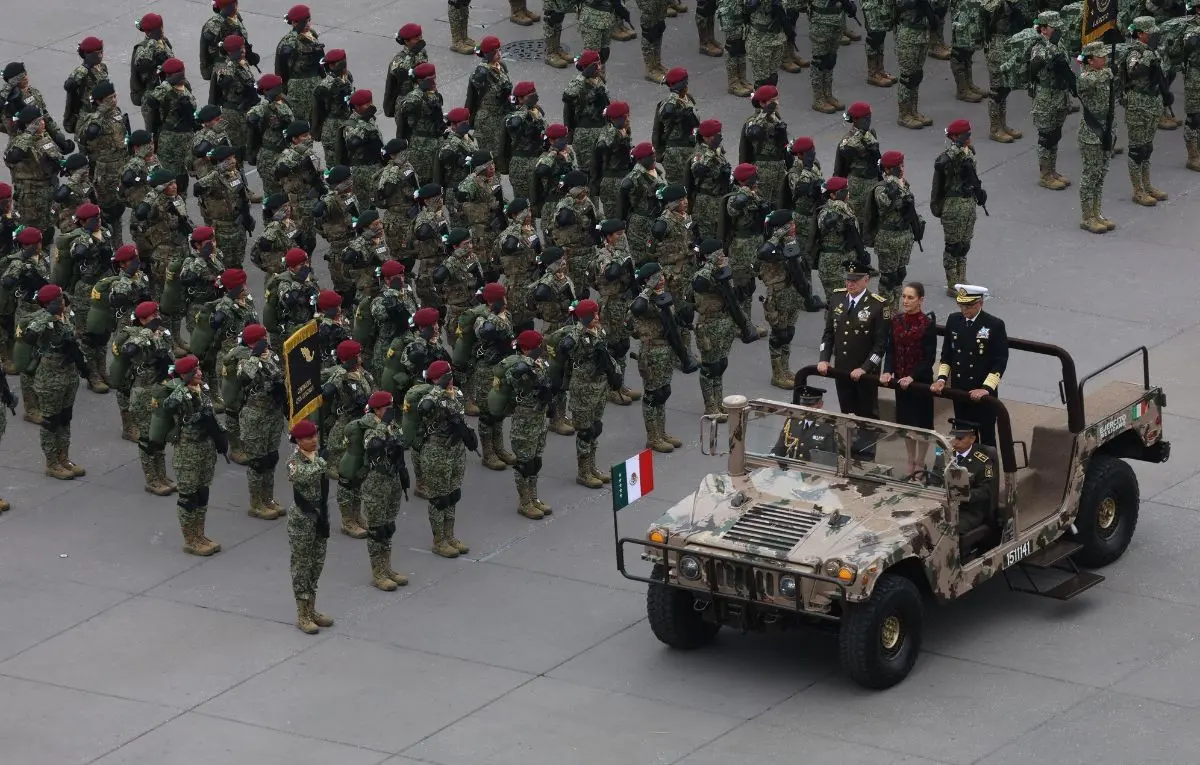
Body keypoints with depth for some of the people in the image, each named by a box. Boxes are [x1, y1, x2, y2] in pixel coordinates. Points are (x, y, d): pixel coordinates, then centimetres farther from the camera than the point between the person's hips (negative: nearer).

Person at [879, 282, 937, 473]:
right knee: (906, 420, 15)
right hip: (900, 379, 5)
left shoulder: (928, 323, -14)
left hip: (921, 380, -5)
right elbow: (890, 349, 2)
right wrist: (888, 371, -13)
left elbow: (929, 357, -14)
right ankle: (911, 462, 30)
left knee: (922, 421, 8)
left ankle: (920, 463, 22)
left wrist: (913, 377, -23)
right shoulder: (896, 321, 0)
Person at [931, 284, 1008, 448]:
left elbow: (1000, 362, -14)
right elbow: (946, 353, 11)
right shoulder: (953, 320, 2)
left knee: (986, 436, 6)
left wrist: (986, 388, -22)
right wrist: (941, 378, -2)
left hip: (984, 394, -4)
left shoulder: (995, 325, -13)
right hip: (959, 391, 4)